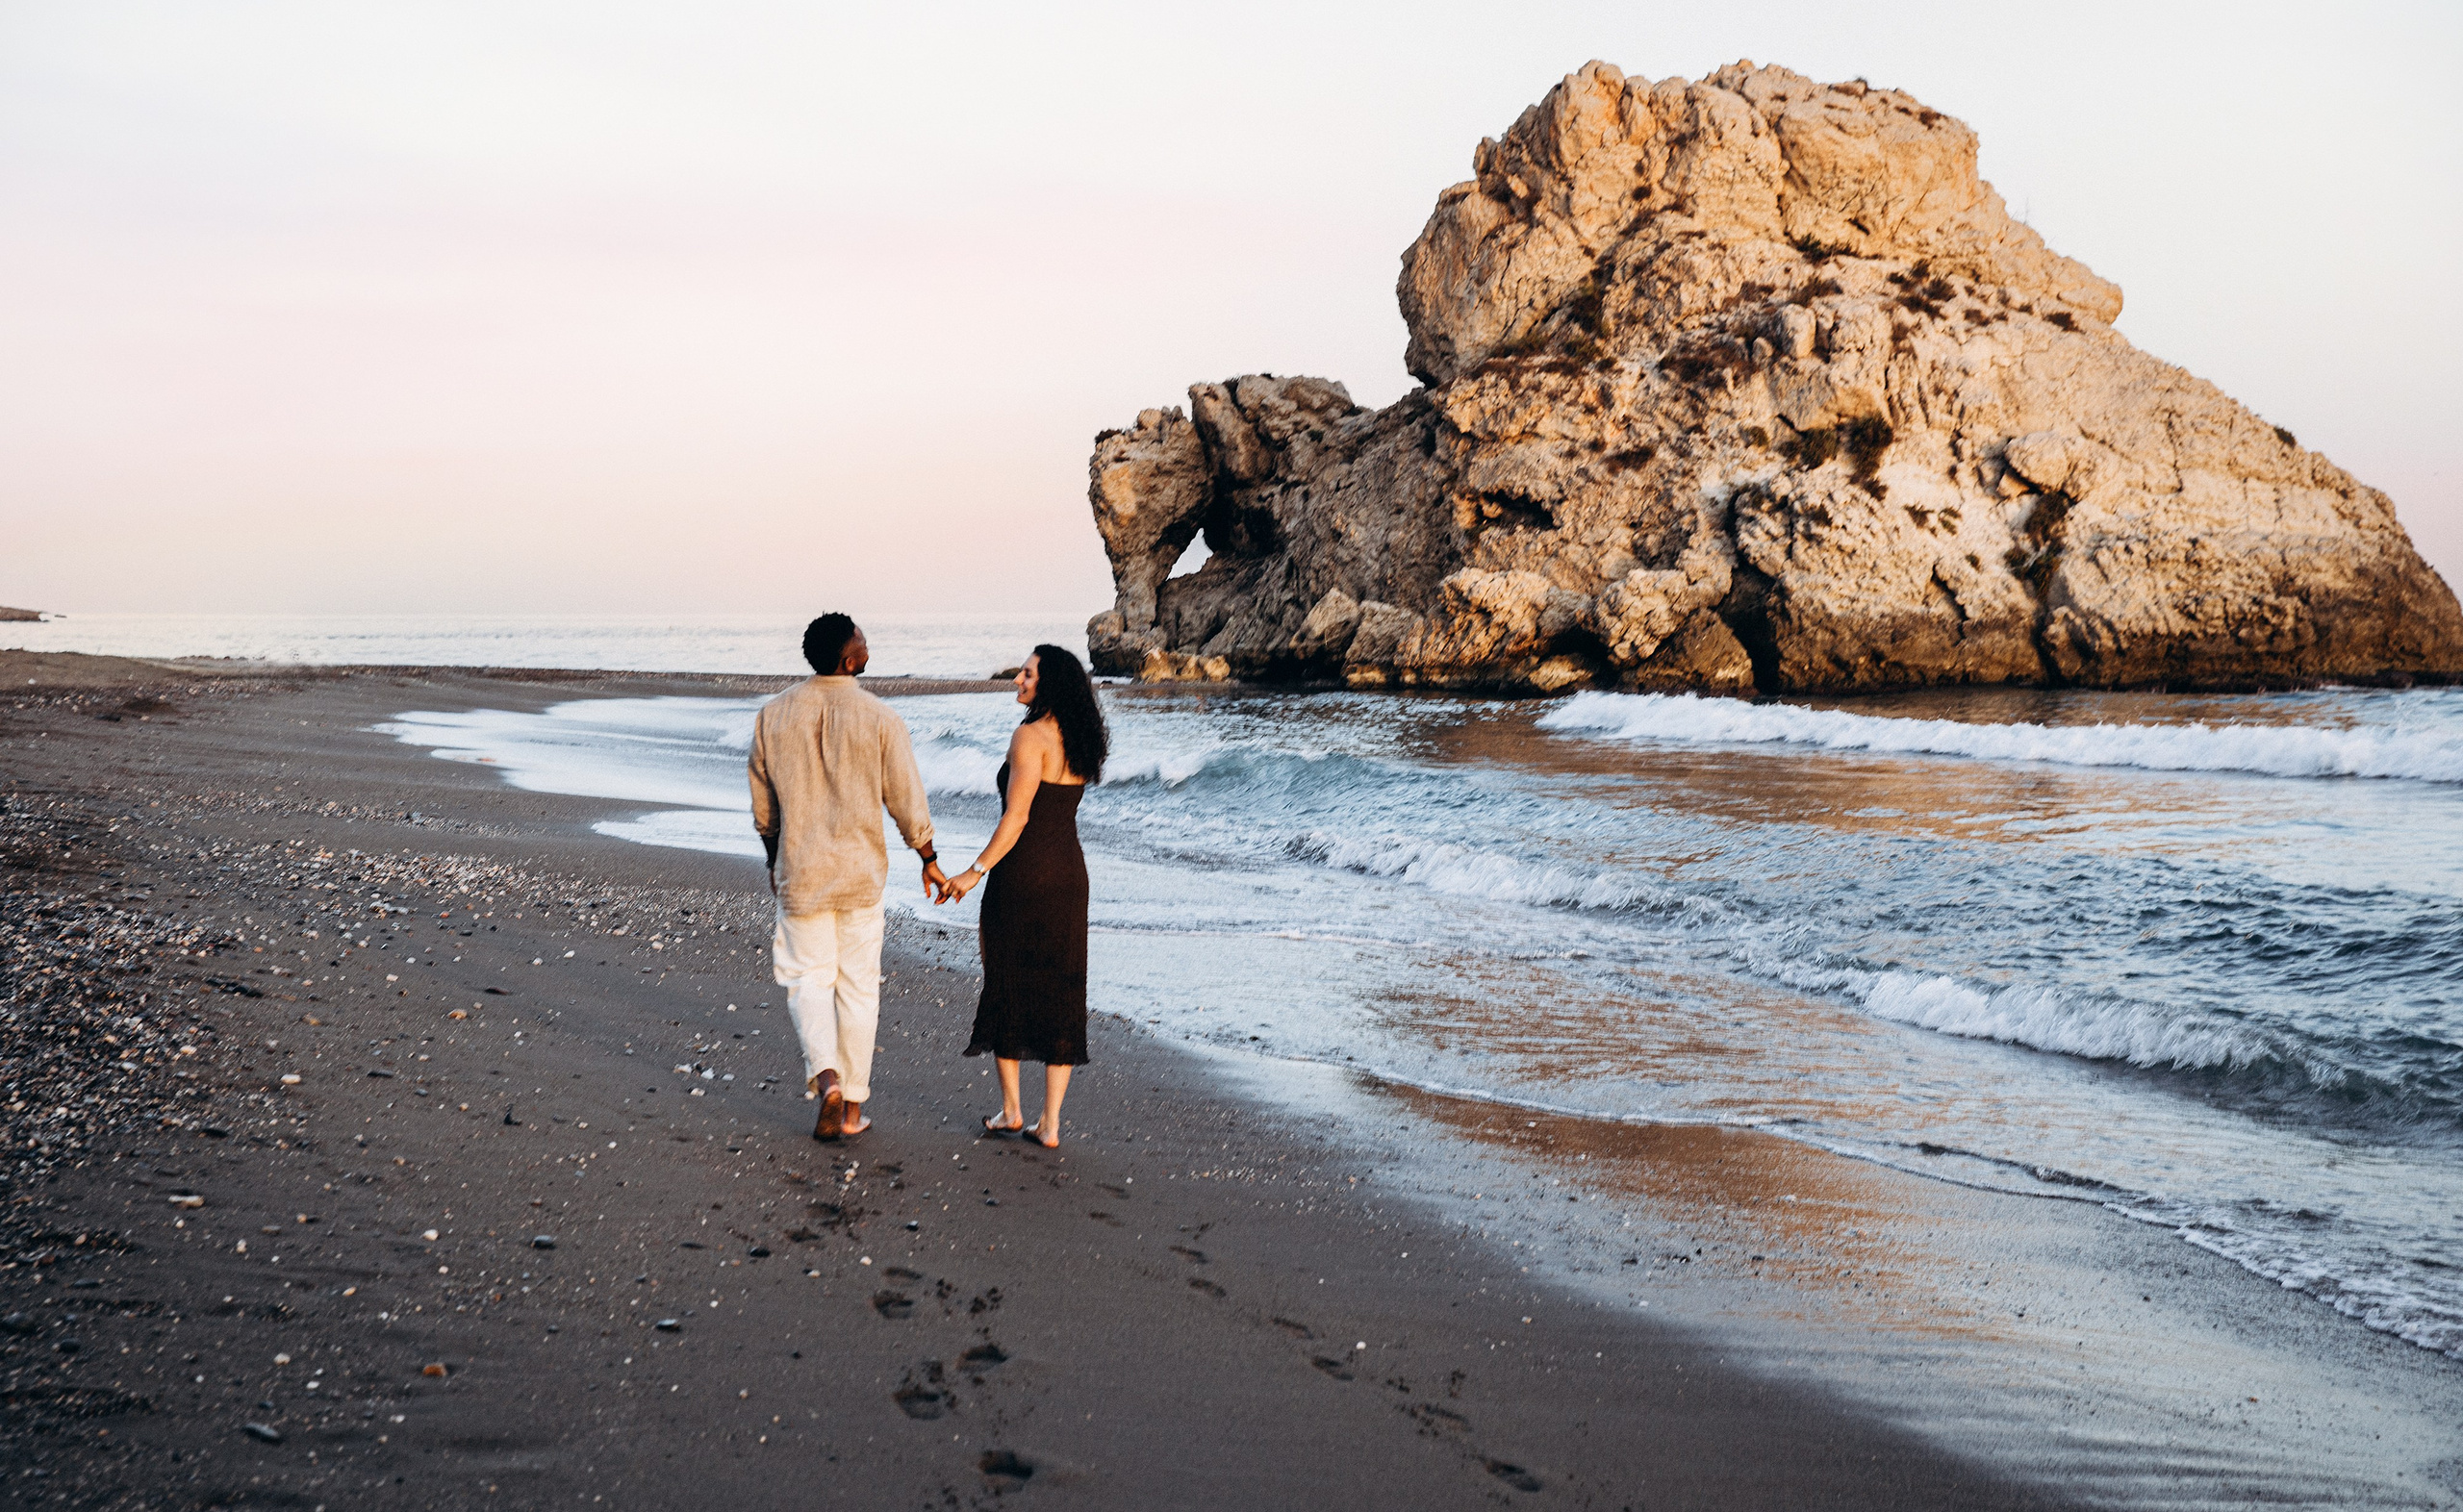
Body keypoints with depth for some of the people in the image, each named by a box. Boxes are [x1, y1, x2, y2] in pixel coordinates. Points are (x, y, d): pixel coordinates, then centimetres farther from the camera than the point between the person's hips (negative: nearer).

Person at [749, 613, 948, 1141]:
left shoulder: (774, 714, -2)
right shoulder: (879, 718, -11)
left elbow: (762, 801, 7)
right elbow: (906, 800, -6)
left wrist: (774, 858, 22)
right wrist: (928, 860, 8)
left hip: (799, 872, 1)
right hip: (861, 871, -1)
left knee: (808, 978, 11)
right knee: (858, 985, 10)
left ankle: (826, 1076, -12)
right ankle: (852, 1104, 16)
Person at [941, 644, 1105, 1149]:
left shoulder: (1030, 736, -15)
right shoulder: (1080, 741, 8)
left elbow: (1017, 816, -20)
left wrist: (976, 872, -17)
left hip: (1022, 874, -7)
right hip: (1069, 874, 7)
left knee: (1006, 987, 11)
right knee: (1059, 995, 7)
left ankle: (1010, 1109, 18)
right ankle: (1049, 1123, 8)